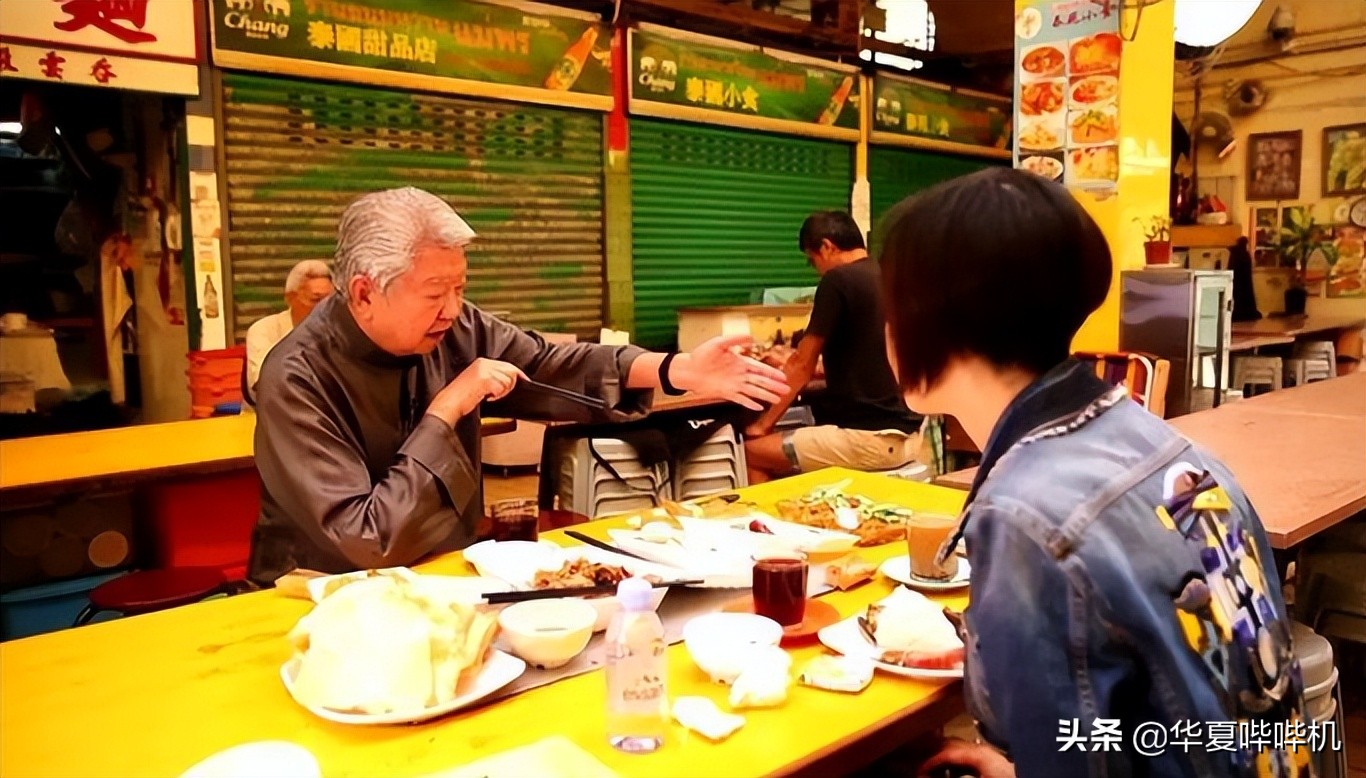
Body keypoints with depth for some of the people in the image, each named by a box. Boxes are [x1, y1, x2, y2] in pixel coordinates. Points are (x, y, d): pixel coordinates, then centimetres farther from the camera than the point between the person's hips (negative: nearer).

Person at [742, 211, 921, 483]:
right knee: (779, 447, 23)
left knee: (752, 451, 4)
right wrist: (789, 369, 35)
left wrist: (762, 424, 7)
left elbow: (802, 364, -5)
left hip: (870, 437, -9)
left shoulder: (838, 280, -11)